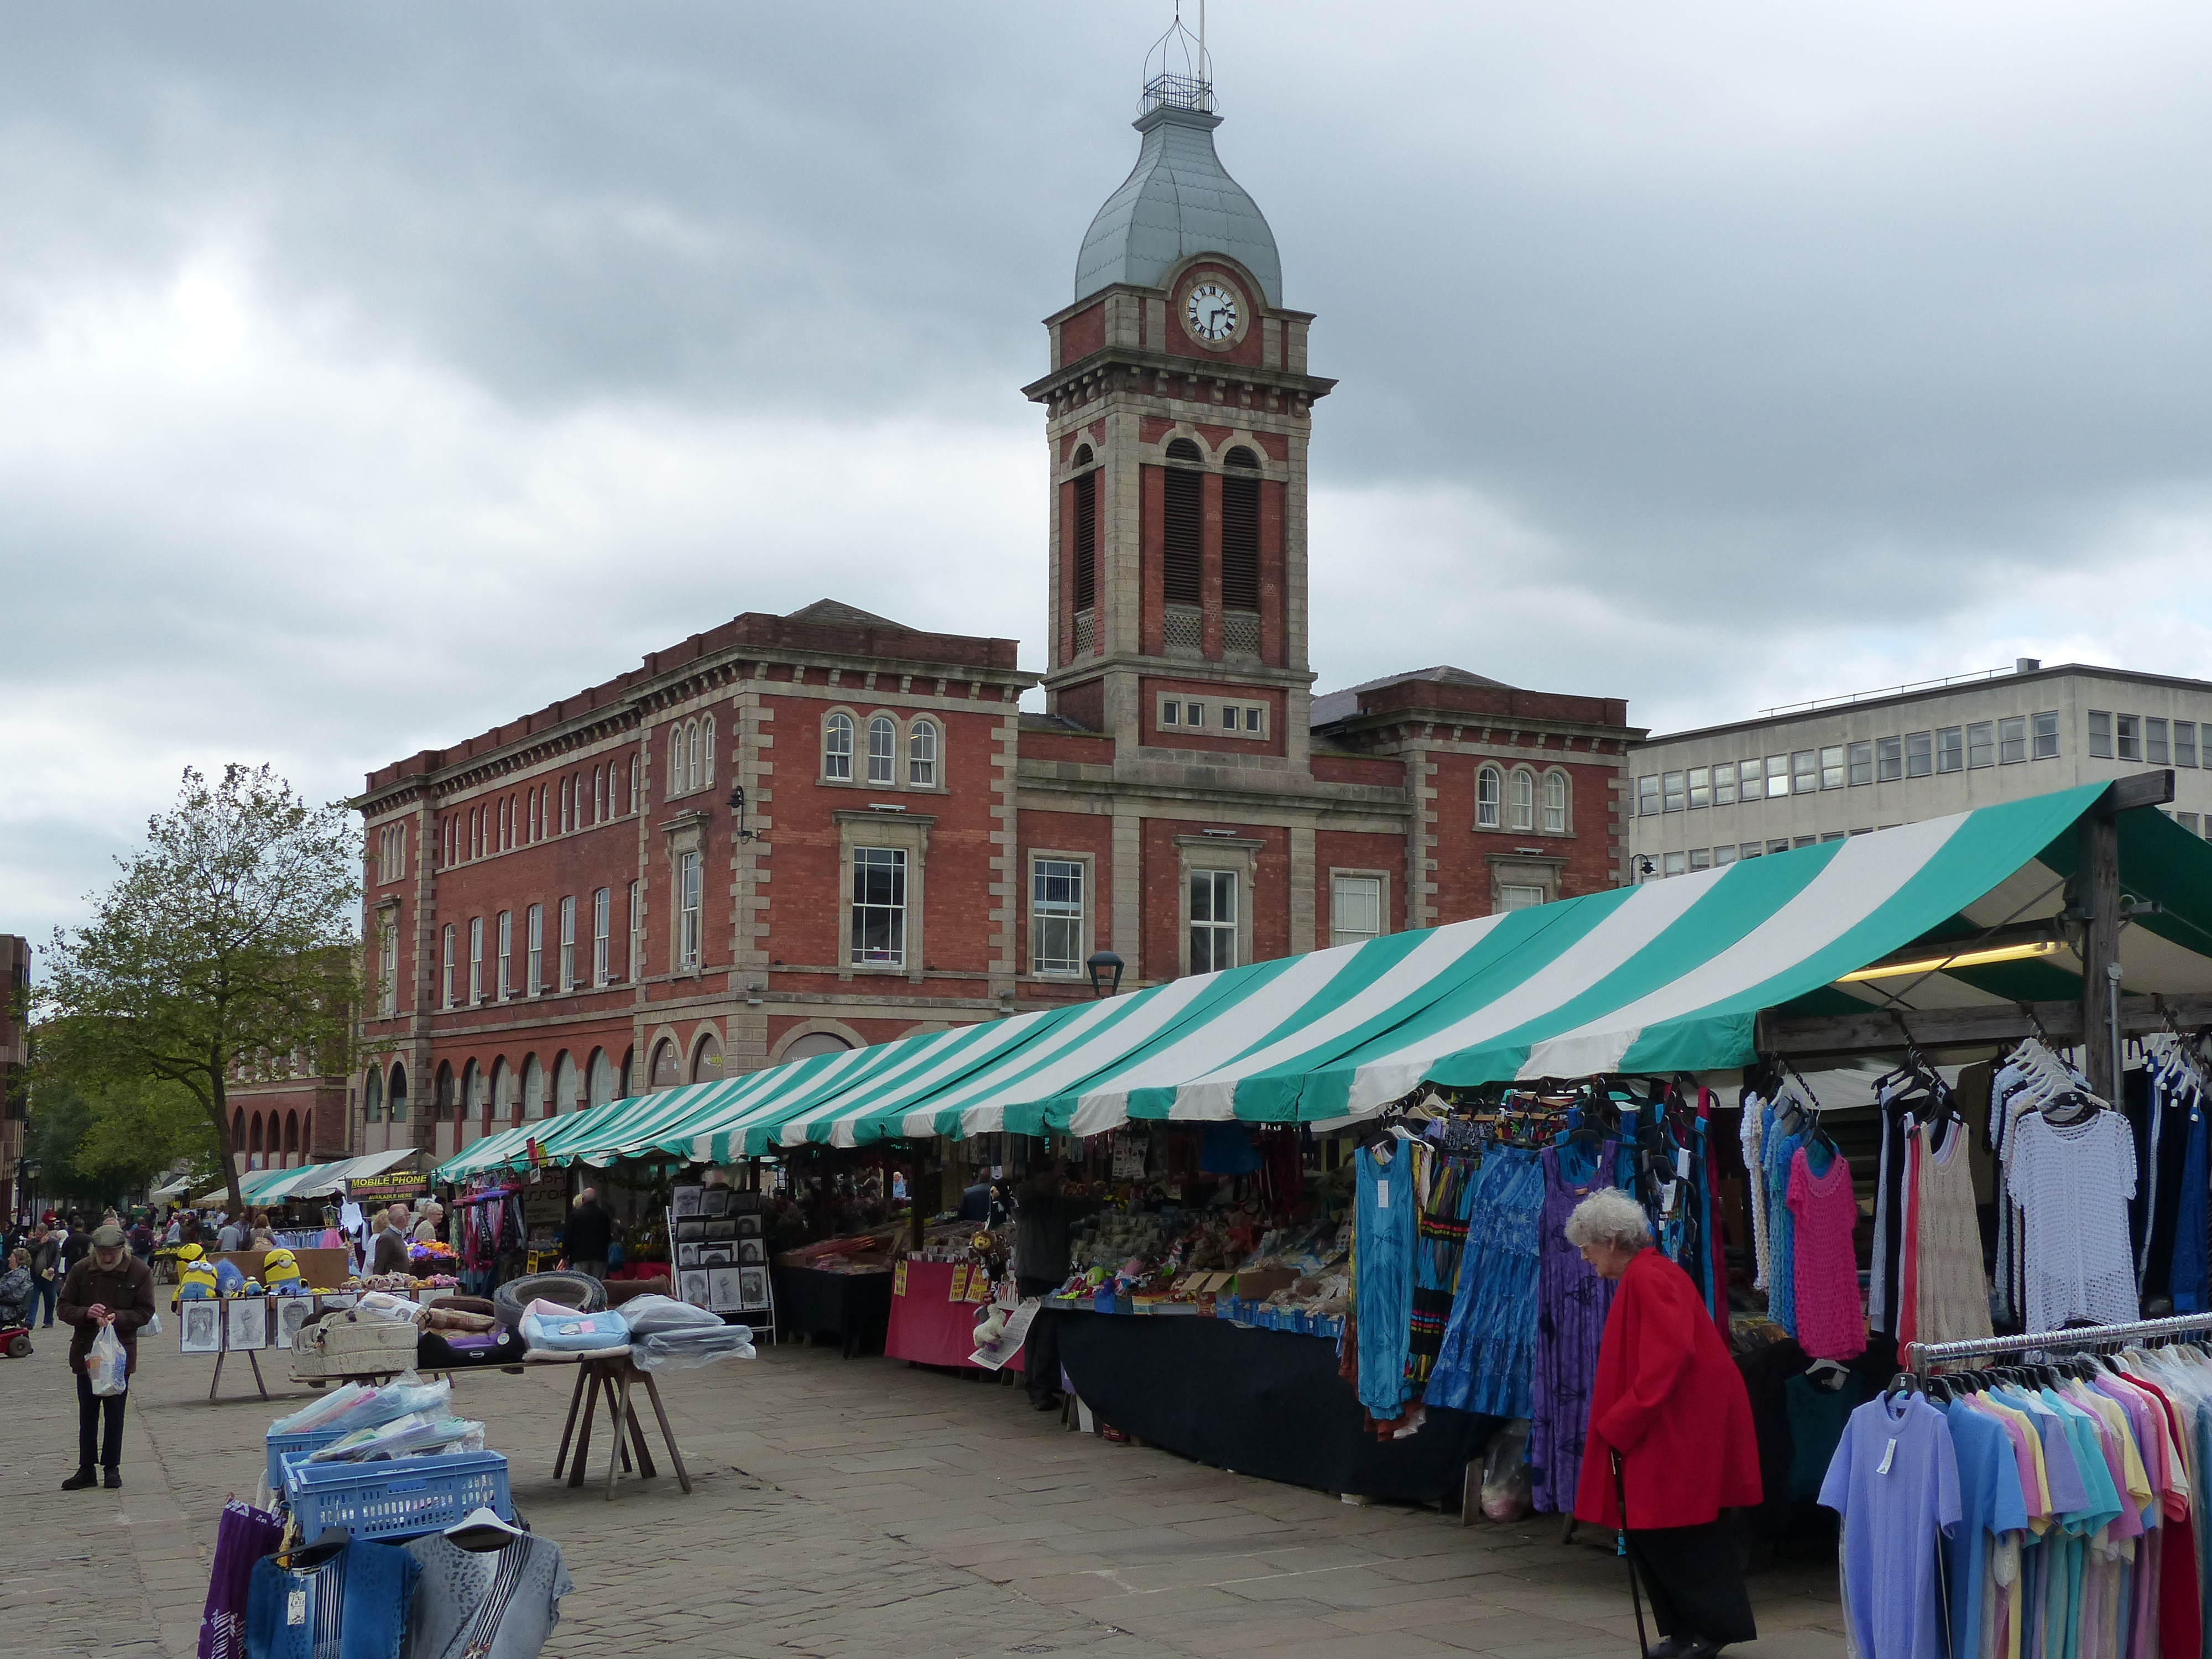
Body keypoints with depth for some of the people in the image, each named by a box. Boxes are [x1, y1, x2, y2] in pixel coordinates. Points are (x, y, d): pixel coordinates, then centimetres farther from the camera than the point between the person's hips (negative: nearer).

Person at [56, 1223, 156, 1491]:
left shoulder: (140, 1272, -6)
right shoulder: (81, 1270, -2)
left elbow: (145, 1312, -4)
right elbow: (64, 1308, 0)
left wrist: (118, 1317, -22)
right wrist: (86, 1313, -20)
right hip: (86, 1352, 2)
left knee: (115, 1412, 6)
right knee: (87, 1412, 8)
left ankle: (112, 1467, 16)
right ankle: (86, 1469, 14)